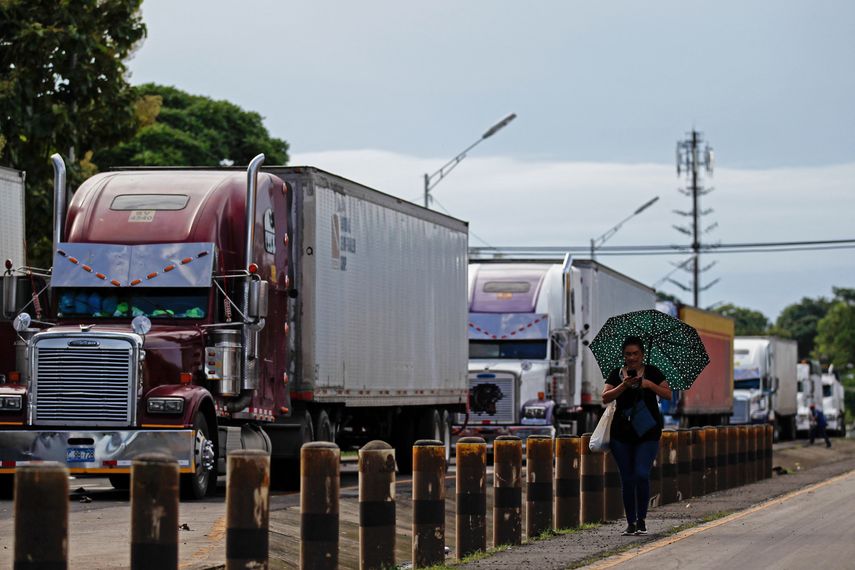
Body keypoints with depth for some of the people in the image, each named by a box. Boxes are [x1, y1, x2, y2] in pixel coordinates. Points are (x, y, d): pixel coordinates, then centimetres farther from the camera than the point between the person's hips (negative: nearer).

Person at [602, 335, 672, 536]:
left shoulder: (652, 372, 4)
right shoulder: (616, 374, 7)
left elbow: (668, 394, -2)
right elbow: (605, 397, -4)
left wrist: (650, 384, -17)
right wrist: (623, 386, -19)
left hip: (647, 432, -2)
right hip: (622, 433, 2)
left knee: (642, 475, -14)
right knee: (627, 479, 4)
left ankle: (642, 520, -2)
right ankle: (630, 523, 12)